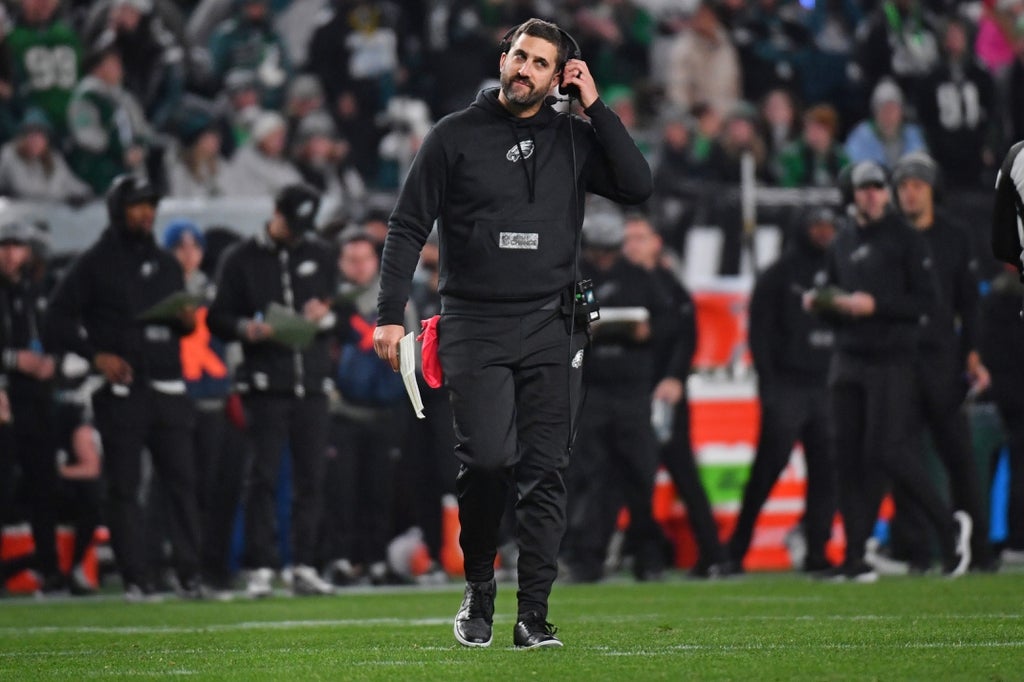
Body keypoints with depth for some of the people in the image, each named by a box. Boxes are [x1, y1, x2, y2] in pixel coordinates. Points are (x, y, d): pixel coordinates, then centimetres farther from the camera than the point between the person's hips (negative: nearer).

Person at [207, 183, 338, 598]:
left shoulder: (320, 257, 15)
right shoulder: (241, 259, 4)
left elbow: (342, 311, 19)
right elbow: (217, 318, 3)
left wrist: (325, 317, -3)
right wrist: (247, 329, -17)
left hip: (312, 382, 4)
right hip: (265, 384, -3)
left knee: (311, 477, 2)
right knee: (263, 475, -7)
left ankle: (304, 567, 7)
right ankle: (260, 568, -6)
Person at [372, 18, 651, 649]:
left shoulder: (573, 139, 10)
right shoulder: (456, 137, 4)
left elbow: (638, 187, -3)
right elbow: (408, 227, 4)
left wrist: (595, 106, -2)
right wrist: (391, 314, -4)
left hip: (551, 329, 2)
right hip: (474, 327, -2)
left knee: (546, 470, -3)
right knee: (488, 459, -15)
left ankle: (534, 614, 1)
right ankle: (479, 588, 8)